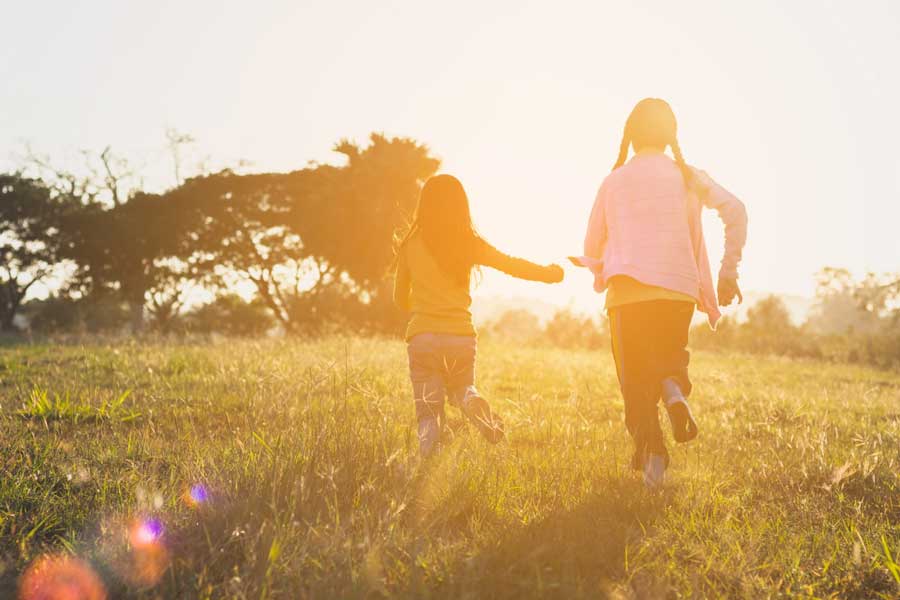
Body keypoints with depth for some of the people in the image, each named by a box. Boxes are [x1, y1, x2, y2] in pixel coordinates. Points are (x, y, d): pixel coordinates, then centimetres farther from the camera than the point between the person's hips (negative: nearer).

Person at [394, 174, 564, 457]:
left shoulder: (411, 244, 3)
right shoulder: (469, 243, 3)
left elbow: (401, 297, 14)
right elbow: (512, 265, 12)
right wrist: (548, 273, 30)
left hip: (422, 337, -1)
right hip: (461, 336, 1)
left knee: (429, 412, 7)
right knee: (461, 387, 26)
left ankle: (428, 462, -23)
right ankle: (473, 401, -11)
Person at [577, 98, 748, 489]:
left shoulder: (614, 181, 10)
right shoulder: (687, 176, 9)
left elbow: (592, 248, 13)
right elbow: (734, 210, -6)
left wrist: (600, 274, 35)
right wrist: (729, 272, -1)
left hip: (627, 293, -1)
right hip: (679, 290, 1)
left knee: (636, 379, 7)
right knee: (671, 356, 23)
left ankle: (652, 456, -15)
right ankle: (674, 391, -12)